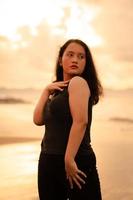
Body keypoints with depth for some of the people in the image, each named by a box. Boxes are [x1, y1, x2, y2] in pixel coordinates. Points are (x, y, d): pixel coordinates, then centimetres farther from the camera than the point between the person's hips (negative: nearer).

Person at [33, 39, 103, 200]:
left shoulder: (78, 82, -7)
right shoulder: (58, 91, 16)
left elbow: (81, 121, -21)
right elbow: (38, 120, 6)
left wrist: (69, 160, -25)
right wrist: (47, 90, 2)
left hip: (74, 160, -8)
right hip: (48, 160, 8)